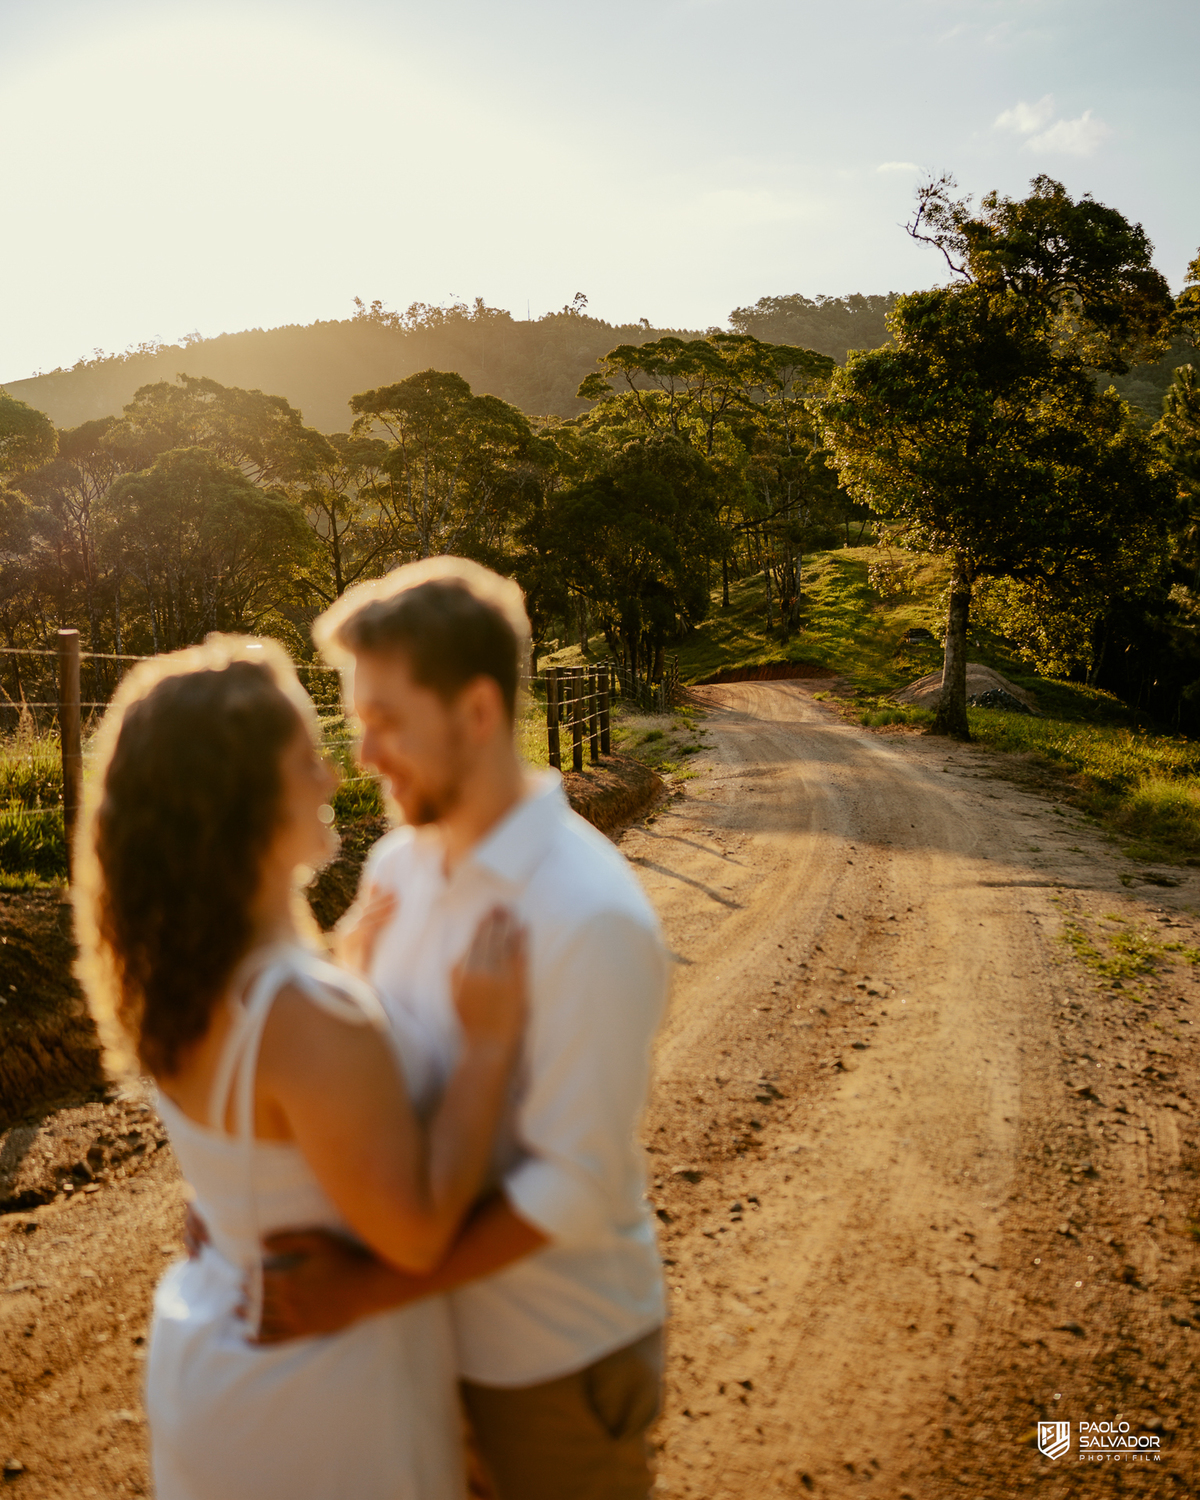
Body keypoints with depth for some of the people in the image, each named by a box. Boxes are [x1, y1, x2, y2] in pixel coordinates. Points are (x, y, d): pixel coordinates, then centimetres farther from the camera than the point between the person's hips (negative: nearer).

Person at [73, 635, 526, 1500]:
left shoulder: (186, 977, -7)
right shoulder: (309, 1016, -34)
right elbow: (417, 1232, -26)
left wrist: (363, 971, 8)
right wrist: (488, 1043, -24)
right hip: (320, 1392, -7)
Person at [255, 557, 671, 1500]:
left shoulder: (594, 920, -27)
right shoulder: (398, 865, -5)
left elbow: (574, 1188, -25)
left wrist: (364, 1291, -24)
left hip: (558, 1357, -6)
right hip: (435, 1326, 6)